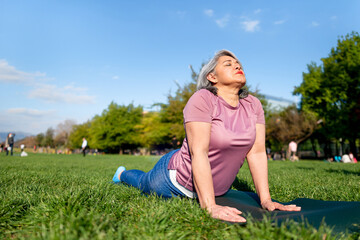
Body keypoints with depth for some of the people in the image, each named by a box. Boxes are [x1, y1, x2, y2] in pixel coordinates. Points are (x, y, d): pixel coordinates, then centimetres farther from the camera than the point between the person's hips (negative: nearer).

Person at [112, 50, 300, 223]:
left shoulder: (253, 105, -8)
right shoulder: (202, 99, -26)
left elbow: (257, 153, -11)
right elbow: (199, 152, -32)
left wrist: (266, 200, -16)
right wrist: (210, 207, -36)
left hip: (217, 189, 5)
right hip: (176, 179, -5)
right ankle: (122, 173, 55)